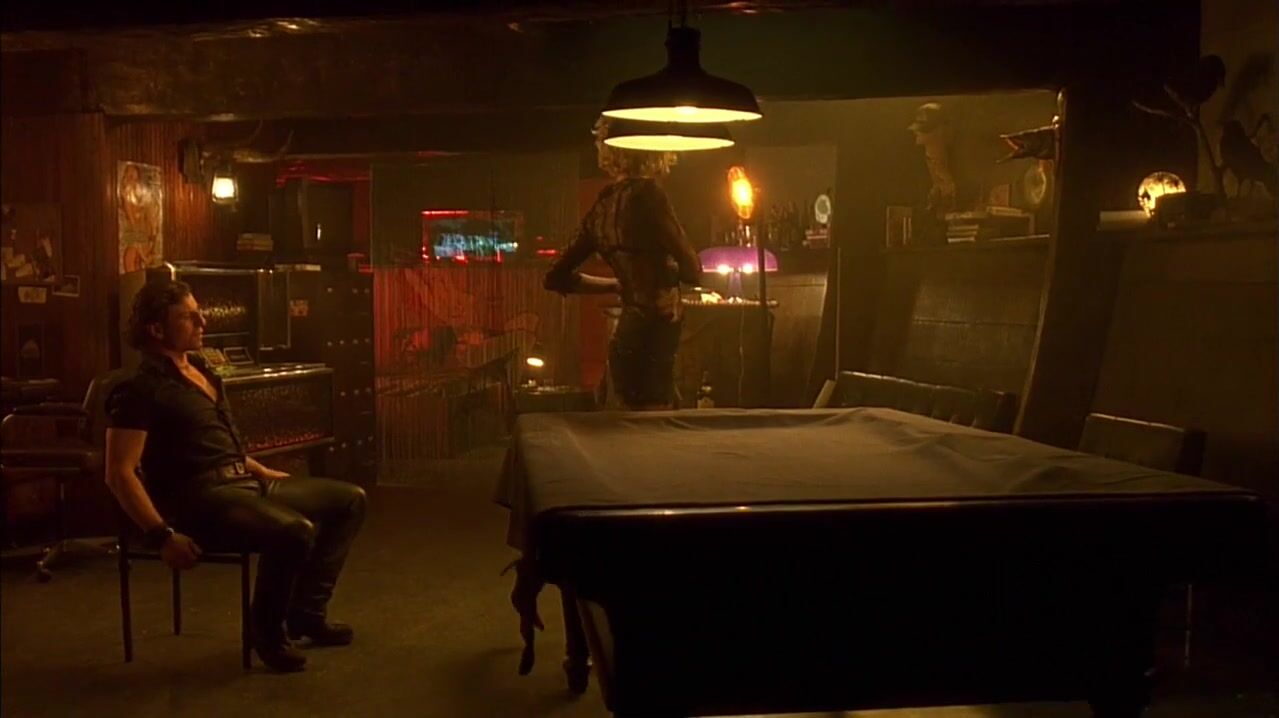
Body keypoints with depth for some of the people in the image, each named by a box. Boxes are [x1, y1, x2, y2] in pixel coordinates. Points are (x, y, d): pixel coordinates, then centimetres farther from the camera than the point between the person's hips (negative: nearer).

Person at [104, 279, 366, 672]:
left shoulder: (202, 371, 17)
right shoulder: (141, 388, -11)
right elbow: (119, 473, -17)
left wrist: (265, 473, 25)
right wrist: (163, 536, -23)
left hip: (245, 482, 10)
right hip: (202, 497, -10)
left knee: (350, 499, 9)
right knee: (295, 530, -33)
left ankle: (306, 613, 9)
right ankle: (268, 632, -8)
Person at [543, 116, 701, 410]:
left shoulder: (601, 208, 11)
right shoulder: (646, 193, -10)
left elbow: (557, 277, 20)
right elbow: (691, 270, -8)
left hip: (626, 344, 8)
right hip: (650, 343, -8)